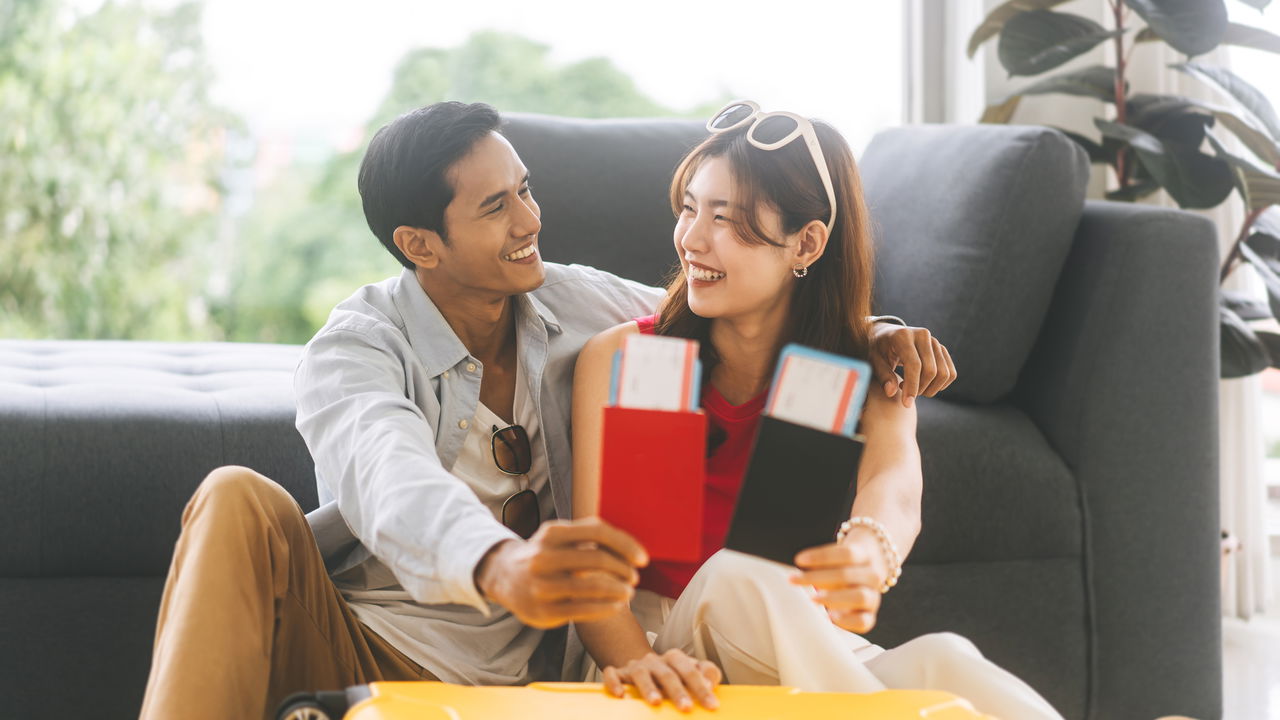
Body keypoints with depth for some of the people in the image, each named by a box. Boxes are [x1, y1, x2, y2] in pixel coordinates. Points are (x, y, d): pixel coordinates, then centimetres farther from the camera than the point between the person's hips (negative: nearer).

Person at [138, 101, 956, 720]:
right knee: (241, 500, -31)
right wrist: (501, 567, -57)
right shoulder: (356, 350, -10)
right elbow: (391, 481, -34)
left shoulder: (575, 305, 6)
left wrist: (873, 337, -3)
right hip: (361, 651, -2)